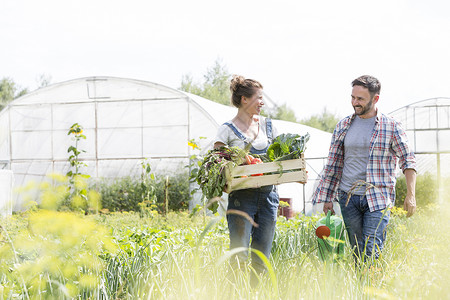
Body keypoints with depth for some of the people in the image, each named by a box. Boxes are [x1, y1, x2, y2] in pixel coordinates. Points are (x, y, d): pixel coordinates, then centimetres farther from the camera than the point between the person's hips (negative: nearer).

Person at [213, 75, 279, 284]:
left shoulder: (267, 125, 13)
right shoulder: (228, 130, -2)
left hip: (268, 195, 5)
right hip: (241, 196, -5)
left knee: (261, 258, 6)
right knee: (239, 256, -8)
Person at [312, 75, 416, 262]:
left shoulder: (391, 127, -1)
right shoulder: (343, 126, 8)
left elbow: (408, 160, 3)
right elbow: (333, 164, 14)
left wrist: (411, 195, -6)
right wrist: (327, 198, 12)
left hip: (377, 198, -3)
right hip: (348, 197, 3)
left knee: (372, 250, -13)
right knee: (357, 251, 6)